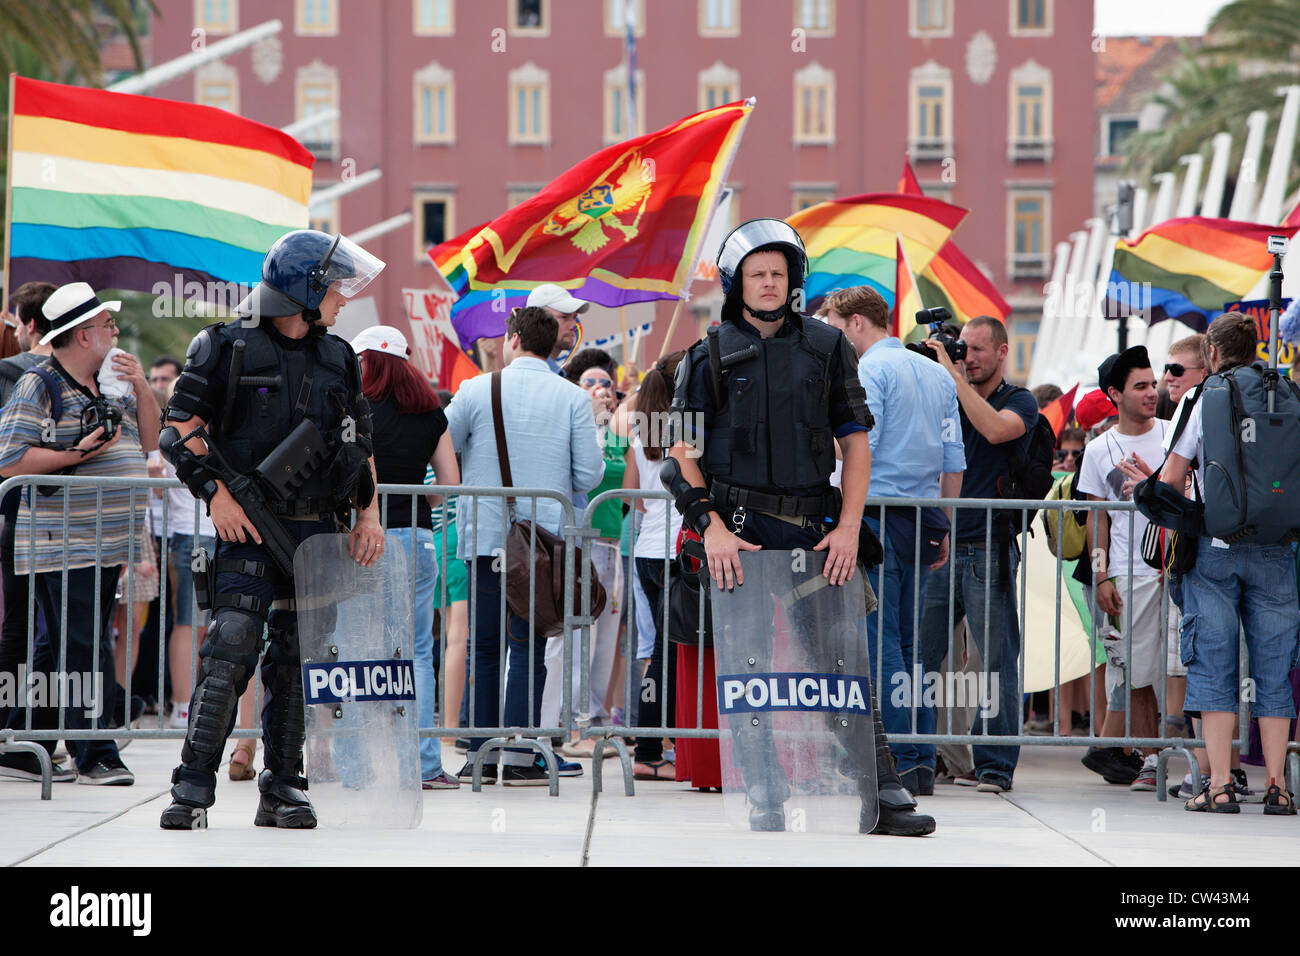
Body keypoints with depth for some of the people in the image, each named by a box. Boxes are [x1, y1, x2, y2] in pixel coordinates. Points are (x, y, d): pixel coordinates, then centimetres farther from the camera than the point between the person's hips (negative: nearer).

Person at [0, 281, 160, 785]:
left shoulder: (111, 386, 17)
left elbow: (148, 440, 19)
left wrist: (140, 388, 6)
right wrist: (75, 455, -18)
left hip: (106, 544, 8)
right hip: (62, 546, -8)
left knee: (59, 650, 11)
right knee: (83, 651, -8)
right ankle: (94, 756, -5)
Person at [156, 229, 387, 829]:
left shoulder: (338, 360, 16)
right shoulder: (226, 348, 0)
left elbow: (360, 443, 21)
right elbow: (181, 427, -2)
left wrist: (368, 511, 9)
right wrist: (216, 493, -13)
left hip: (318, 530, 5)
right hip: (248, 527, -5)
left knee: (299, 656, 4)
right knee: (230, 650, -14)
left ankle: (282, 790, 10)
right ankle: (193, 788, -10)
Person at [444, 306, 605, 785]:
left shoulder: (477, 391, -1)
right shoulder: (574, 399, -1)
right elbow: (589, 474, -3)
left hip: (484, 534, 1)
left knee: (485, 646, 9)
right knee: (528, 645, 2)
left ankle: (481, 754, 9)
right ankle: (520, 757, -3)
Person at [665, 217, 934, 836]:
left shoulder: (827, 348, 10)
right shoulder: (709, 357, 7)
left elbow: (855, 441, 9)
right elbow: (684, 453, 4)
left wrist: (849, 527, -2)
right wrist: (711, 527, -9)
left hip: (816, 528, 1)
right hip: (740, 530, -1)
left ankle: (882, 798, -1)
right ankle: (766, 812, 4)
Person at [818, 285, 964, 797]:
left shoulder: (870, 371, -7)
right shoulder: (939, 375, 17)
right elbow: (954, 462, 17)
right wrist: (941, 526, 21)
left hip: (877, 518, -8)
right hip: (923, 521, 8)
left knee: (880, 643, -6)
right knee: (912, 643, 11)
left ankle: (897, 762, -10)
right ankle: (923, 762, 9)